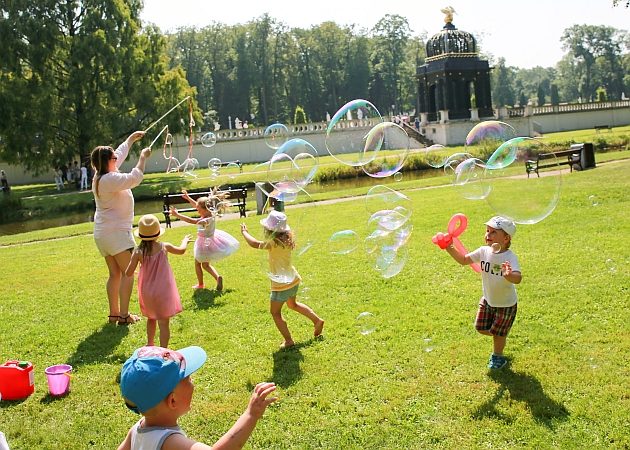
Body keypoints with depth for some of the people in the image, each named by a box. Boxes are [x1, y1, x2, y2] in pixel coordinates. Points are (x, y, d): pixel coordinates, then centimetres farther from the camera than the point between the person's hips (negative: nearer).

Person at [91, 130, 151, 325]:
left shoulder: (100, 177, 10)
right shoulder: (109, 179, -19)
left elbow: (120, 154, 22)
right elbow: (134, 178, -27)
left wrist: (131, 138, 30)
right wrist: (143, 157, -13)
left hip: (103, 234, 10)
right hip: (116, 232, -10)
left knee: (115, 274, 13)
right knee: (128, 272, -5)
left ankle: (114, 313, 15)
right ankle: (124, 314, -8)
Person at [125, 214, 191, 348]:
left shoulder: (138, 252, -10)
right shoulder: (164, 247, -9)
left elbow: (128, 273, -6)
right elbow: (181, 250, 12)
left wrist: (132, 261, 14)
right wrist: (185, 241, 33)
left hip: (147, 292, 3)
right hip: (163, 291, -3)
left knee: (151, 319, 25)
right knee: (163, 323, -1)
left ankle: (150, 344, 40)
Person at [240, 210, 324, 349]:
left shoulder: (275, 243, -26)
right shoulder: (287, 238, -2)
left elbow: (255, 244, -25)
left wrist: (244, 232, -10)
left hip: (281, 283, -9)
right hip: (292, 279, 9)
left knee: (275, 312, 9)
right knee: (292, 304, 31)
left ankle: (288, 341, 12)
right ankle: (317, 320, 31)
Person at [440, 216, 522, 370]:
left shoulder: (509, 257, -31)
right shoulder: (484, 251, -13)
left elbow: (518, 278, -46)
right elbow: (464, 260, -3)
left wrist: (509, 275, -68)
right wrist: (450, 249, -18)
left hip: (505, 304, -5)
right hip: (487, 300, 5)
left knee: (498, 334, 10)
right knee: (482, 329, 14)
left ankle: (498, 356, 38)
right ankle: (500, 335, 46)